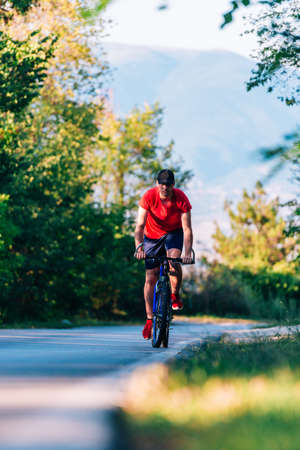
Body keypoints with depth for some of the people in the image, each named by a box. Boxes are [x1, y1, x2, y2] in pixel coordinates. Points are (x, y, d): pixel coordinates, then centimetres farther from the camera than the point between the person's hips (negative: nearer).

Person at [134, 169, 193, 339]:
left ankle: (175, 295, -6)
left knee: (174, 260, -32)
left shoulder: (181, 199, -25)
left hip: (173, 233, -1)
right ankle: (150, 319, 7)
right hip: (152, 235, 1)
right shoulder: (149, 196, -26)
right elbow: (140, 225, -27)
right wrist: (139, 247, -40)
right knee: (151, 278, -4)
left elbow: (187, 228, -24)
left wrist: (188, 252, -35)